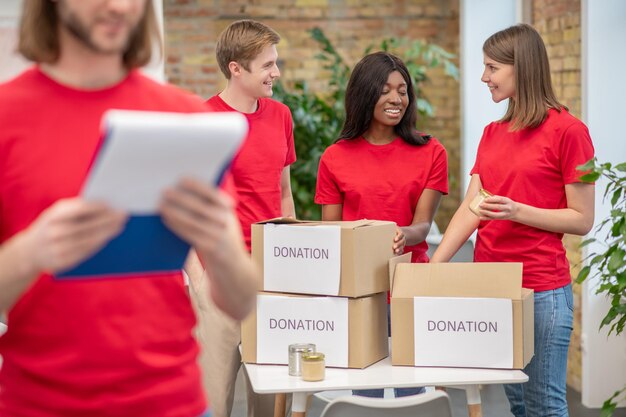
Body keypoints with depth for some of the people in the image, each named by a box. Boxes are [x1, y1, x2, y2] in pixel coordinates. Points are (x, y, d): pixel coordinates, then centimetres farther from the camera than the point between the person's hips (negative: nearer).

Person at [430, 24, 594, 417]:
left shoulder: (567, 130, -9)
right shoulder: (492, 134, 11)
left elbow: (582, 220, -9)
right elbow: (470, 209, 5)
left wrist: (517, 211, -21)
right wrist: (432, 268, -5)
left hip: (542, 290, -6)